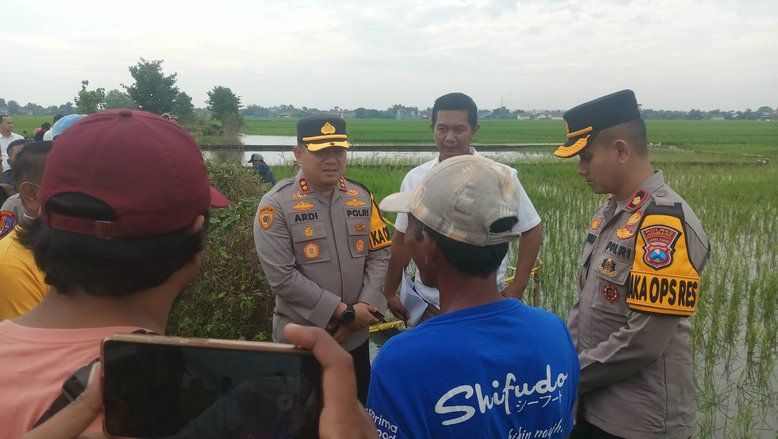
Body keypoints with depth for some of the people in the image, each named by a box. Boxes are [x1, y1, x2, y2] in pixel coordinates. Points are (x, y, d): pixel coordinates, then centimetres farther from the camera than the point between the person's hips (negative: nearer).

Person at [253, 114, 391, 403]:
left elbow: (380, 253, 4)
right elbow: (282, 277, -19)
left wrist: (362, 309, -11)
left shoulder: (362, 197, 3)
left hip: (356, 337, 4)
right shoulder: (277, 204, -13)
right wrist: (344, 312, -17)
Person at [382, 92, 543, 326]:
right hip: (427, 304, 3)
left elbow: (532, 230, 0)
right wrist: (389, 294, 10)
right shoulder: (415, 179, -1)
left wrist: (517, 287, -4)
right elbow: (402, 239, 6)